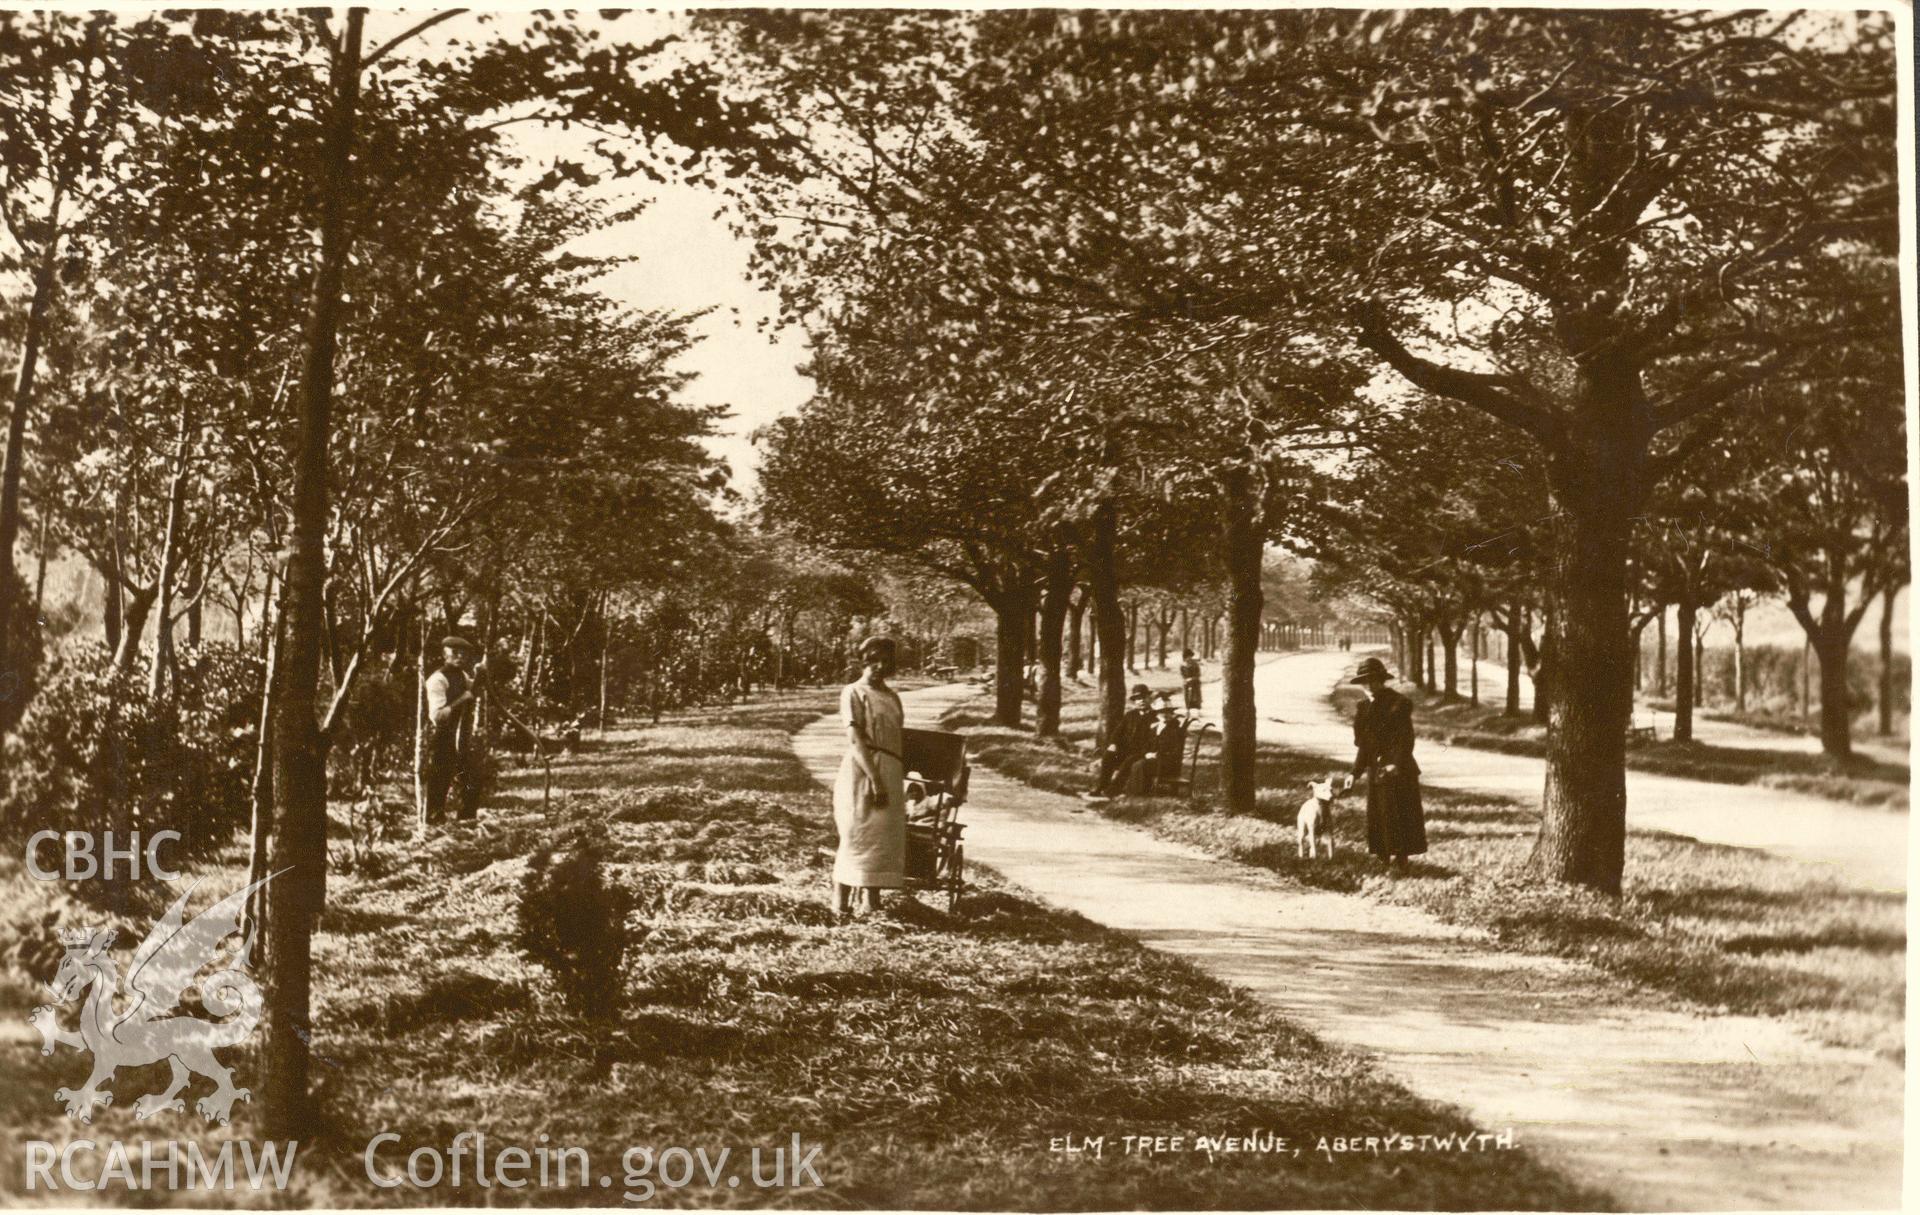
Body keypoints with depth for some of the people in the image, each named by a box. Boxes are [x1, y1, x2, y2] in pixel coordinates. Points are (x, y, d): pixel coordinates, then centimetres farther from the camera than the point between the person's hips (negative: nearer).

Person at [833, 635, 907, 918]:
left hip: (891, 773, 7)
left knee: (884, 837, 5)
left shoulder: (892, 697, 17)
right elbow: (855, 741, -12)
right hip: (861, 771, -7)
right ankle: (842, 902, 2)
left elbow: (900, 740, 16)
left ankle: (870, 900, 11)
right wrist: (874, 779, -20)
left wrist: (904, 774, 6)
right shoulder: (853, 693, -4)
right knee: (857, 835, -5)